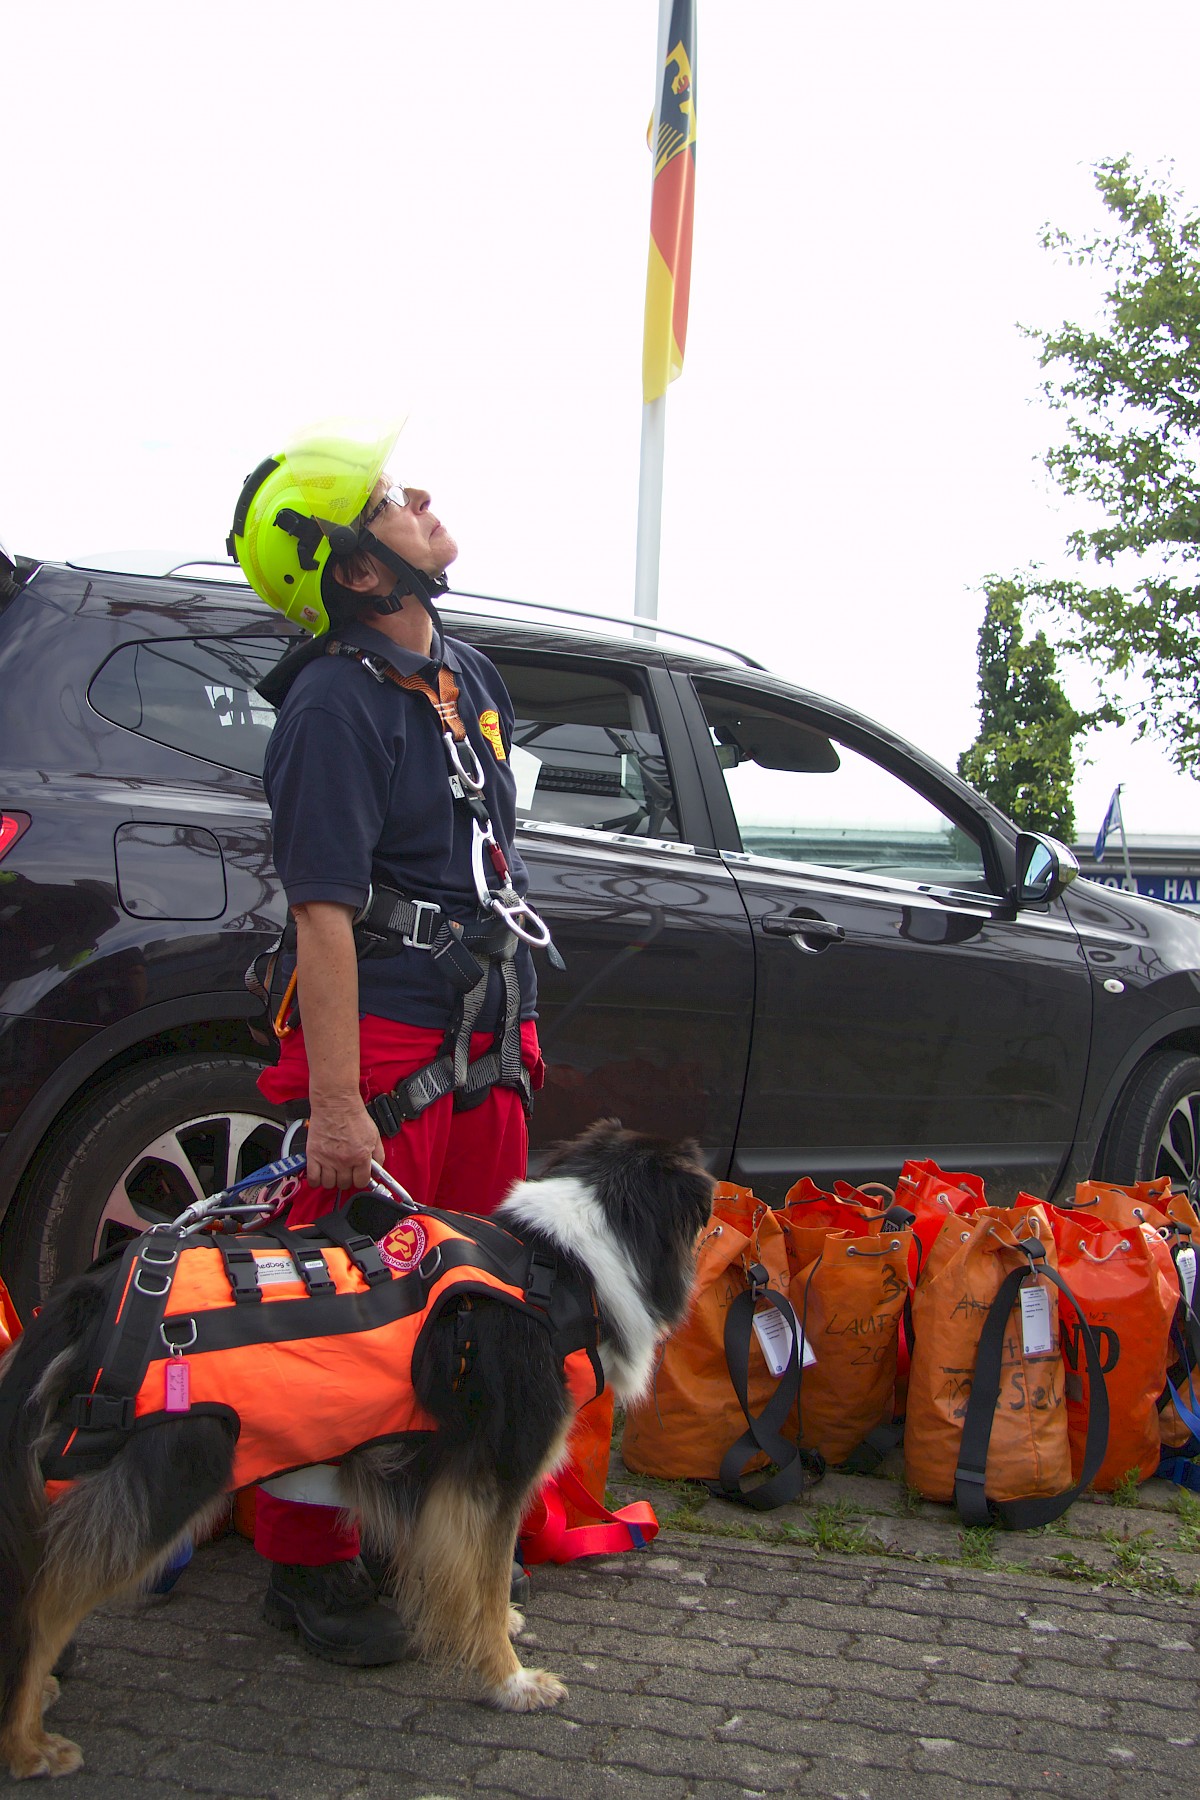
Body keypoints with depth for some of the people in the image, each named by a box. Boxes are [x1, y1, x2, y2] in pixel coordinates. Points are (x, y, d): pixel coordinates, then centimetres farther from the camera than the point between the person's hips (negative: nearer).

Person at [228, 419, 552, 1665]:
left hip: (486, 1037, 9)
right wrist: (335, 1099, -23)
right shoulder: (337, 702, -14)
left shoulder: (469, 676, 13)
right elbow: (322, 908, -19)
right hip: (382, 1039, -8)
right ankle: (308, 1565, 12)